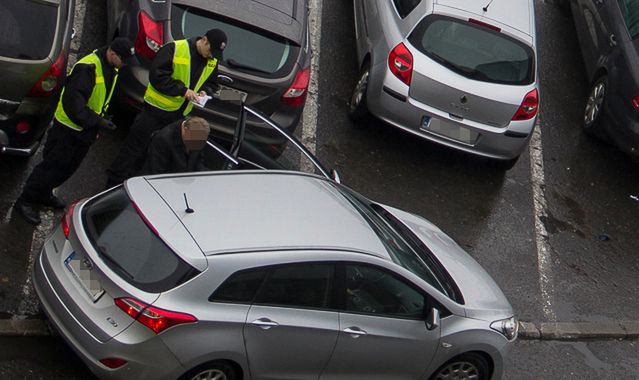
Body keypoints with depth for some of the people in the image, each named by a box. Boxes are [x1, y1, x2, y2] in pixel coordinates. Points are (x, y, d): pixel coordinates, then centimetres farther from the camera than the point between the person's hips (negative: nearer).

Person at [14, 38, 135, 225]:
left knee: (68, 167, 19)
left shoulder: (110, 67, 2)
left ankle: (44, 194, 37)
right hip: (68, 128, -9)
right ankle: (26, 201, 11)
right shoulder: (88, 68, -29)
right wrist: (97, 121, -30)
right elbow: (73, 102, -32)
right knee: (53, 166, -2)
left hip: (85, 130, 9)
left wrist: (102, 117, 6)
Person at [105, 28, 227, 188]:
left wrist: (204, 91, -6)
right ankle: (113, 185, 7)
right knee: (134, 146, -2)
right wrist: (183, 90, -25)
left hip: (178, 115, 6)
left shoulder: (212, 61, 4)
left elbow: (211, 83, 18)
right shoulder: (174, 49, -17)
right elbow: (157, 76, -20)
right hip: (156, 109, -6)